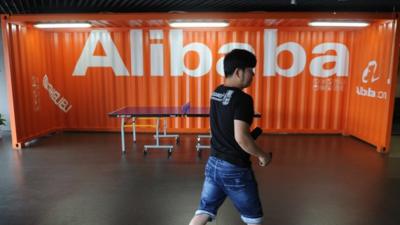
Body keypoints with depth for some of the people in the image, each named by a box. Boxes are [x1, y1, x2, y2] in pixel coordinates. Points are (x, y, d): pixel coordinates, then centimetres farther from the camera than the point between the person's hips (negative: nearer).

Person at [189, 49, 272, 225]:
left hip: (213, 163, 7)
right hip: (235, 169, -7)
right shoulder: (242, 99, -21)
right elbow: (241, 137, -27)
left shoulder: (216, 93, 5)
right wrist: (262, 155, -11)